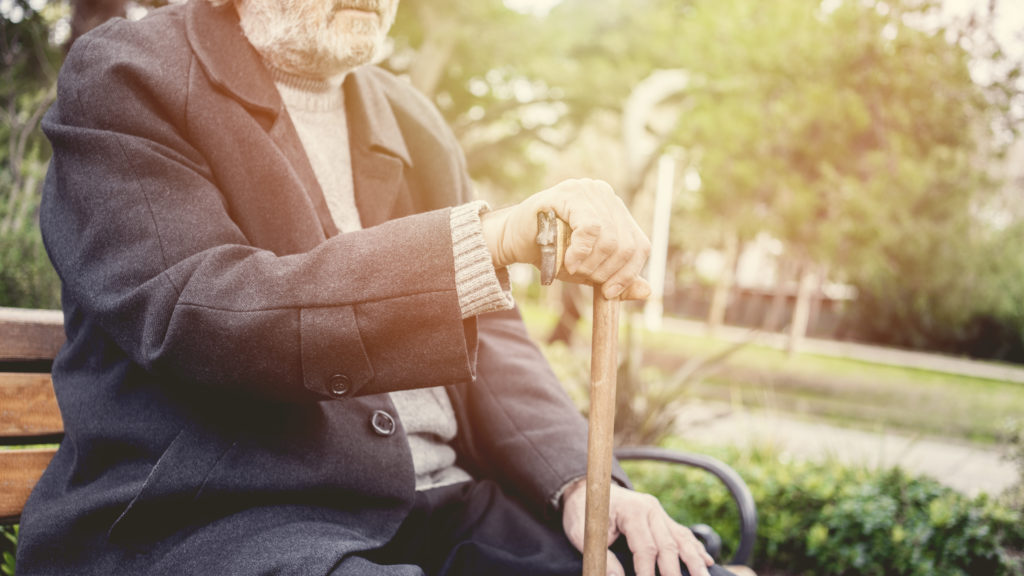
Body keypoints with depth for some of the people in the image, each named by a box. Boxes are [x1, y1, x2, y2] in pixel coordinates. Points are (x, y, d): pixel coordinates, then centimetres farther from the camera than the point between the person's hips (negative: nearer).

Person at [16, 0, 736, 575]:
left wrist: (577, 481, -6)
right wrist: (490, 239, -30)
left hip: (440, 500, 6)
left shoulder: (417, 124, 16)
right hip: (209, 518, -5)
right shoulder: (122, 77, -4)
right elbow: (189, 315, -20)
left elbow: (485, 341, 14)